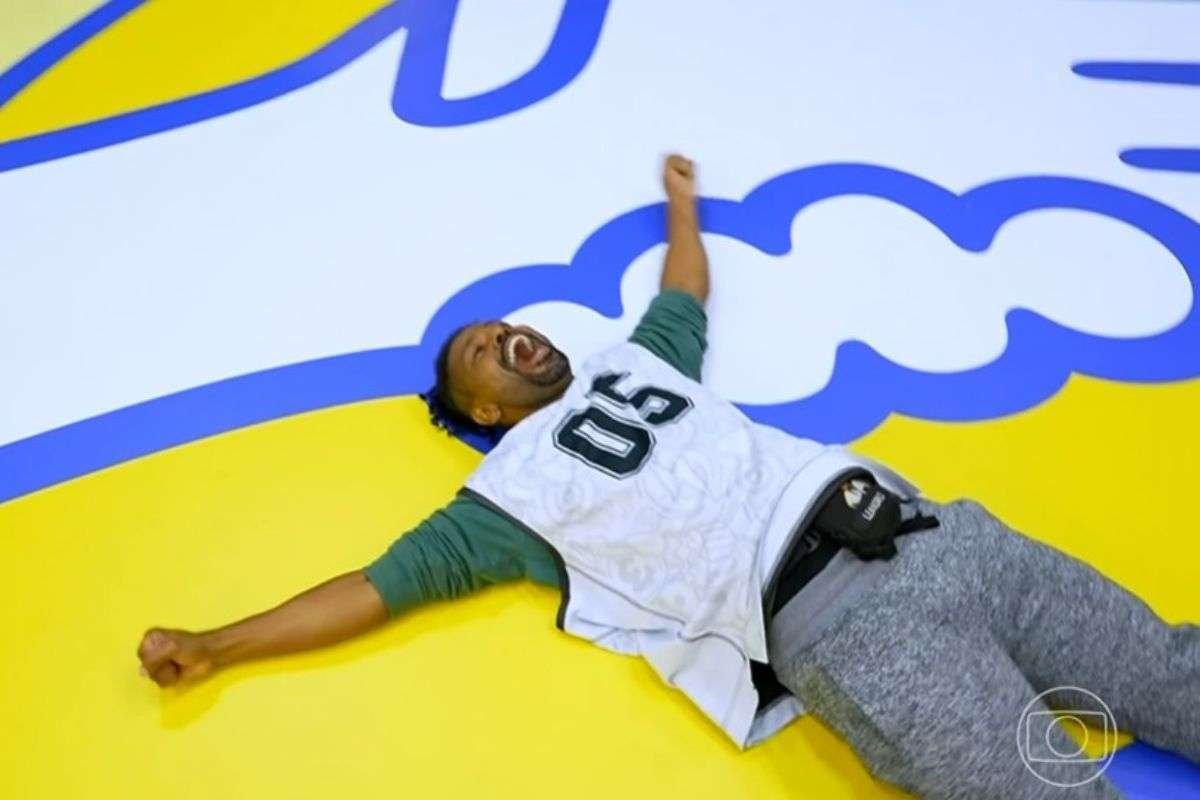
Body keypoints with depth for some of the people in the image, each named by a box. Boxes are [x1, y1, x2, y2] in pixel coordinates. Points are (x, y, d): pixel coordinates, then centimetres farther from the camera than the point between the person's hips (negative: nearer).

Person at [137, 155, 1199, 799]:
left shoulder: (632, 360, 24)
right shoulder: (511, 493, 9)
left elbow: (684, 297, 44)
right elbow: (382, 585, 7)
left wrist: (683, 203, 54)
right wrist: (214, 647, 7)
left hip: (925, 529, 6)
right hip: (840, 618, -6)